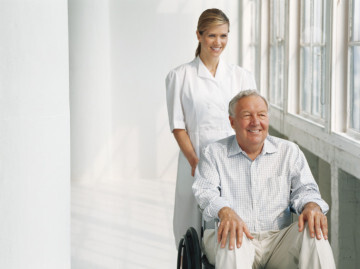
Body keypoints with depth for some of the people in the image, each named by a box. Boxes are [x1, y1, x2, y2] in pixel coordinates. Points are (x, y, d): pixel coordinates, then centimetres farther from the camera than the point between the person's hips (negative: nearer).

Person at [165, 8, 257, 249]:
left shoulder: (243, 76, 10)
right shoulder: (179, 76, 4)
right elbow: (178, 126, 1)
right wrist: (195, 162, -13)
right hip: (195, 162, -1)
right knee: (194, 229, -2)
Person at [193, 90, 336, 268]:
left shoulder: (289, 151, 16)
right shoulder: (213, 153, 10)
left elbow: (304, 188, 8)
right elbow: (206, 191, -4)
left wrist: (311, 205, -19)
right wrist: (225, 211, -28)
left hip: (278, 240, 2)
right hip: (238, 239, -2)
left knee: (314, 231, -28)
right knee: (232, 240, -38)